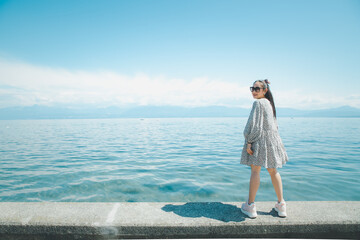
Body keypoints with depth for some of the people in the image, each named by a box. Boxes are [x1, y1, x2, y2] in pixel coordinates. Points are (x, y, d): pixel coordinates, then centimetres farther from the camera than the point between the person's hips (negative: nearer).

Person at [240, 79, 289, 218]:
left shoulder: (258, 103, -12)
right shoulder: (269, 103, 15)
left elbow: (255, 125, -19)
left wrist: (249, 142, -16)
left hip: (260, 139, -8)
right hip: (272, 139, 8)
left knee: (255, 171, -2)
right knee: (273, 171, 14)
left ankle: (250, 206, 6)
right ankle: (281, 205, 22)